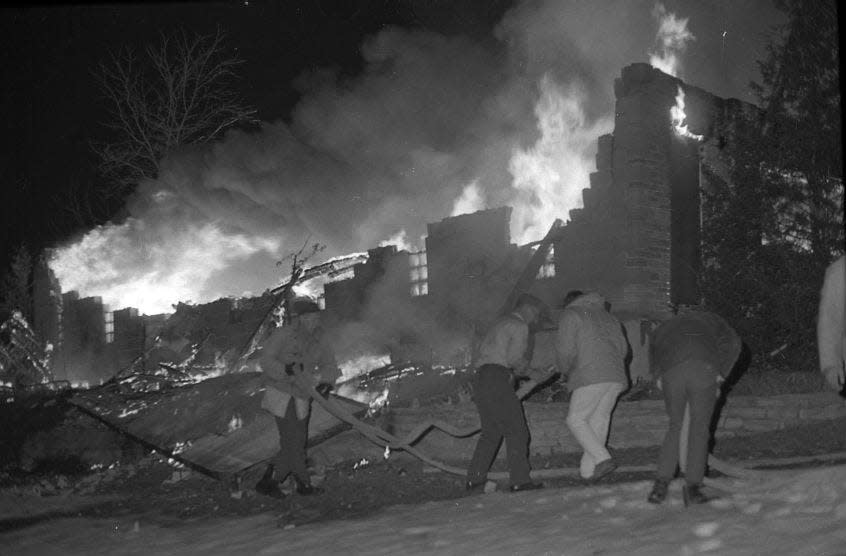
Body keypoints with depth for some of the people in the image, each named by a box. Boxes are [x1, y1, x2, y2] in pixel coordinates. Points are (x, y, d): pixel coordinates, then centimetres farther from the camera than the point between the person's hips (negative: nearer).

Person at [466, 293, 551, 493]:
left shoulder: (499, 323, 26)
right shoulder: (520, 326, -2)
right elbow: (515, 358, -14)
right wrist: (530, 373, 4)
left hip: (481, 379, 9)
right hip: (497, 380, -9)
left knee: (491, 432, 14)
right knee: (517, 431, -6)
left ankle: (475, 480, 9)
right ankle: (520, 481, -10)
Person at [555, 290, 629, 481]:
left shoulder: (570, 315, 8)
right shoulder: (607, 316, 28)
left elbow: (565, 349, -3)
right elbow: (623, 349, 20)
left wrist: (565, 370, 14)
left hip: (591, 375, -7)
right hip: (616, 376, 7)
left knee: (576, 419, 0)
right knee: (599, 420, 9)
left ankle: (603, 459, -16)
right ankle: (588, 469, 7)